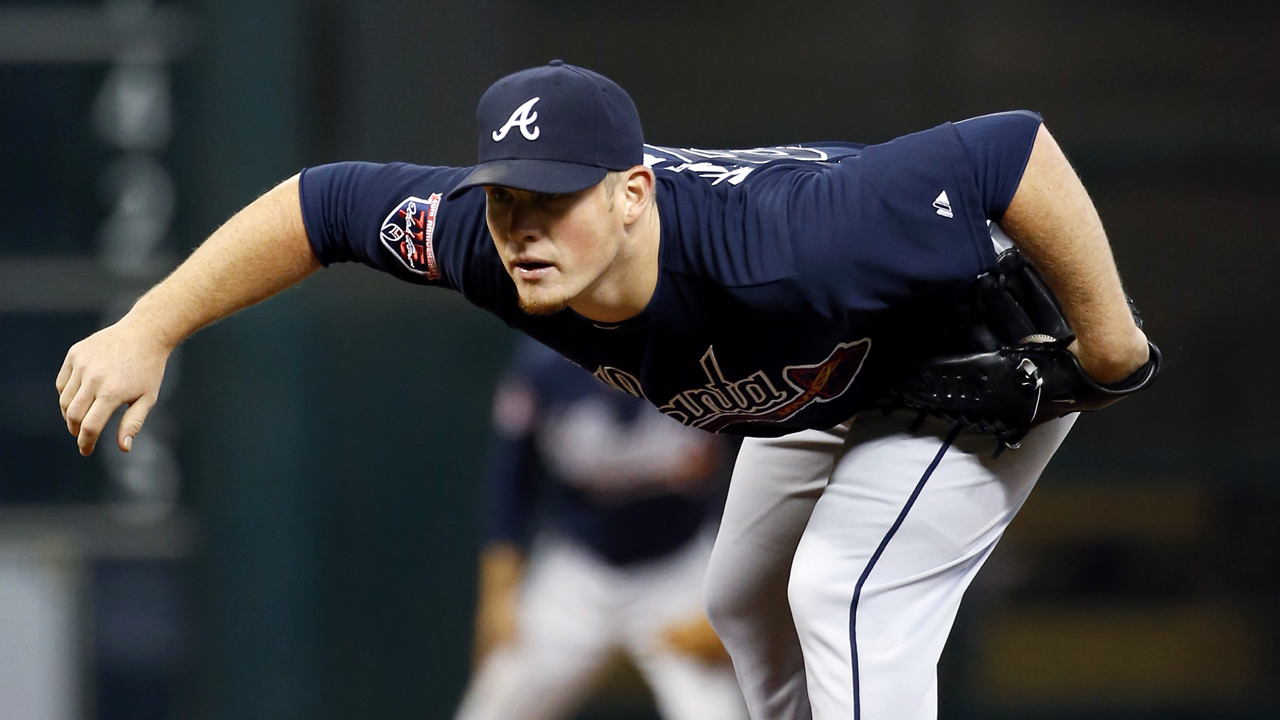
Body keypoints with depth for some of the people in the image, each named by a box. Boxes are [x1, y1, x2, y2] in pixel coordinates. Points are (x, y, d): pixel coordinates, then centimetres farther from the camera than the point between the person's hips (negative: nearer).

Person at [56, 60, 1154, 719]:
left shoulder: (774, 247, -48)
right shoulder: (487, 240, -29)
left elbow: (1011, 152, -46)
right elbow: (325, 203, -14)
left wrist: (1108, 341, -35)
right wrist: (147, 334, -19)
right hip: (822, 395, 8)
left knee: (847, 593, -23)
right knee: (747, 603, 22)